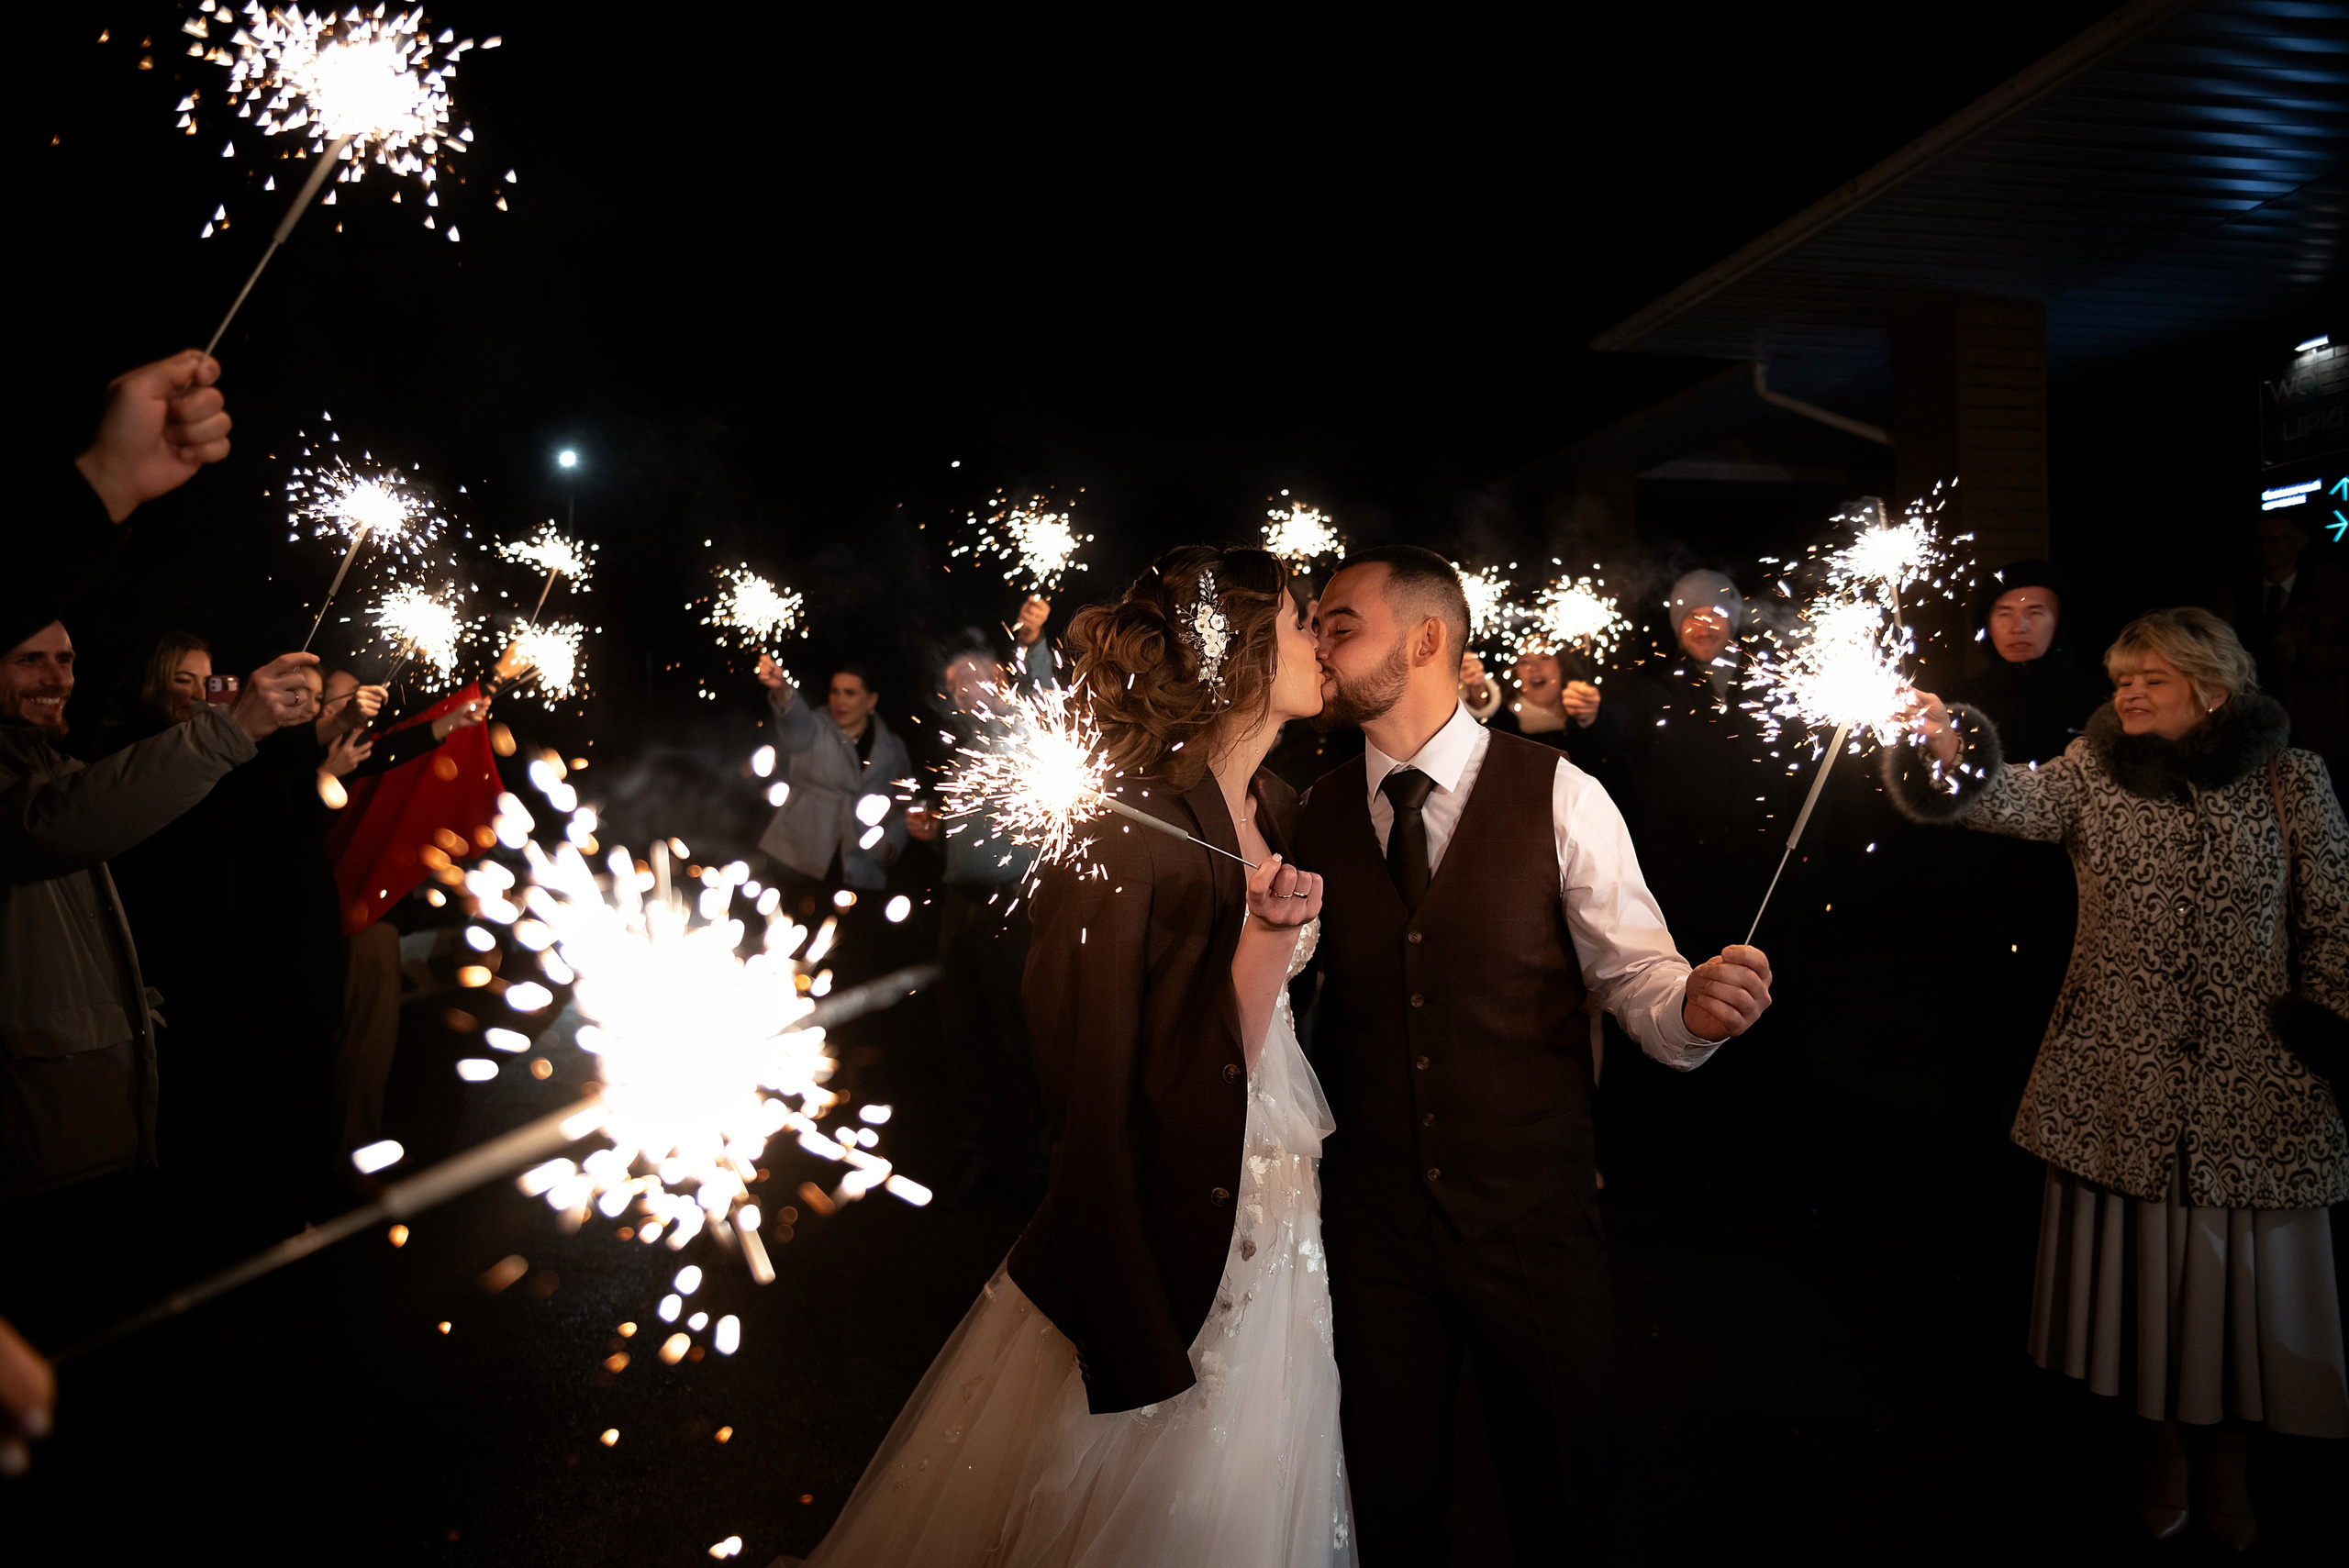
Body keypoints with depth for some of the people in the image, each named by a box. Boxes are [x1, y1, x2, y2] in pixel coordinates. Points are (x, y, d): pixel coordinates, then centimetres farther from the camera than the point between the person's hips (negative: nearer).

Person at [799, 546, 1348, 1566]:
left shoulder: (1278, 806, 5)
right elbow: (1090, 1086, -20)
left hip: (1275, 1238, 8)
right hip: (1166, 1242, -8)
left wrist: (1274, 937, -6)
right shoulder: (1126, 828, -21)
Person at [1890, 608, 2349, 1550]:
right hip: (2121, 1083, 1)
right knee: (2134, 1262, 9)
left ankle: (2227, 1461, 32)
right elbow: (2016, 801, -20)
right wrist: (1953, 753, -38)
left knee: (2244, 1269, 8)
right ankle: (2163, 1447, 32)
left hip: (2251, 1084, -1)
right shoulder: (2094, 772, 0)